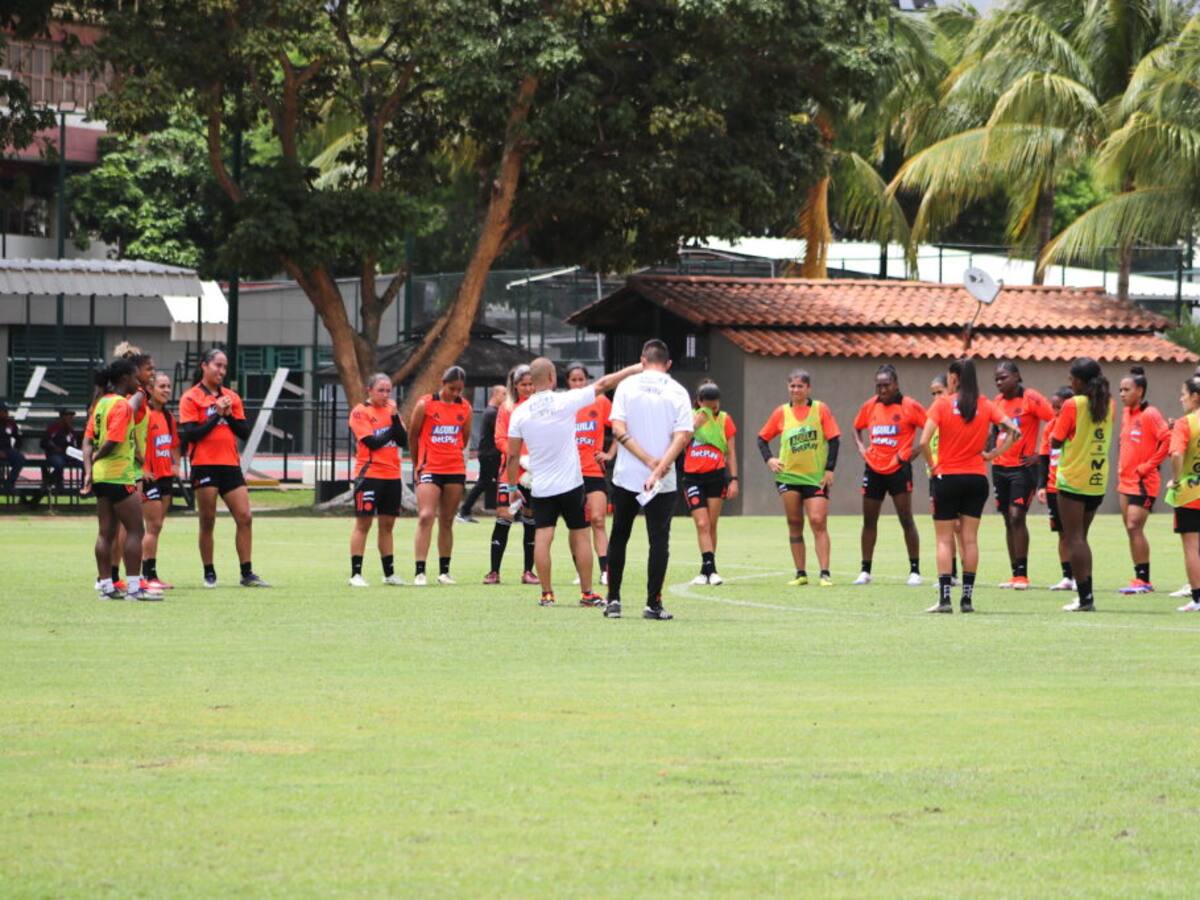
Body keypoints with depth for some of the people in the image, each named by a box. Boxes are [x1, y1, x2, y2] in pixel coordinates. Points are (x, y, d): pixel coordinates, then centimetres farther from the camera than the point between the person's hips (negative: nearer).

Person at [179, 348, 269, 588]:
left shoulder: (232, 398, 13)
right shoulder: (191, 398, -1)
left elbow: (245, 432, 9)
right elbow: (190, 434, -11)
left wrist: (229, 414, -6)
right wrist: (216, 415, -13)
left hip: (230, 465, 4)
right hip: (205, 466, -4)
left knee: (244, 517, -2)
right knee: (207, 522, 1)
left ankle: (247, 573, 3)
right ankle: (209, 574, 10)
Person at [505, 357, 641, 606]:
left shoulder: (520, 413, -3)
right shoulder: (566, 401, -11)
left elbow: (513, 456, 1)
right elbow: (603, 385, -2)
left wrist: (513, 486, 13)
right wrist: (634, 370, 8)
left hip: (540, 486, 1)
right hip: (570, 483, -1)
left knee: (543, 537, 1)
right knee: (580, 536, 7)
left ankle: (546, 593, -2)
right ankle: (587, 593, 10)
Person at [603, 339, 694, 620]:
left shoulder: (627, 386, 0)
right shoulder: (677, 392, 0)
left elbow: (618, 429, -8)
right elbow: (683, 436, -10)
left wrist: (648, 460, -10)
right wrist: (659, 467, -14)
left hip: (626, 476, 1)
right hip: (664, 481, -1)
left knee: (618, 537, 13)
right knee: (659, 540, 2)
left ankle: (613, 600, 13)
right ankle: (653, 604, -2)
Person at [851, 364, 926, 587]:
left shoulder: (910, 407, -8)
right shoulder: (869, 407, 7)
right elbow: (857, 429, 23)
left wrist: (912, 453, -11)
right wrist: (861, 448, 6)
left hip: (898, 470, -5)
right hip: (873, 470, 5)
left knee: (906, 520, -5)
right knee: (869, 521, 7)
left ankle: (915, 571, 2)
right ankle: (865, 571, 15)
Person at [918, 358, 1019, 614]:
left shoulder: (942, 404, -7)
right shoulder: (985, 405, 2)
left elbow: (924, 441, -17)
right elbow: (1013, 430, -5)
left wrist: (932, 465, -3)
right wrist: (993, 454, 1)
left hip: (947, 477, -3)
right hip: (976, 477, 3)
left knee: (945, 540, 3)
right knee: (970, 539, 9)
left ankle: (944, 598, -5)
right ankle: (967, 598, 8)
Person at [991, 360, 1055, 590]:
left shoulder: (1031, 399, -11)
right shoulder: (998, 401, 9)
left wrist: (1040, 454, -14)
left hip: (1023, 467, -7)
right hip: (1000, 466, 7)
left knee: (1017, 517, -13)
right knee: (1008, 520, 6)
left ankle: (1022, 575, -9)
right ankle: (1015, 574, 10)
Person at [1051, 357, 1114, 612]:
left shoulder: (1073, 405, -13)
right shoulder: (1108, 405, 5)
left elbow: (1055, 442, -9)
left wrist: (1057, 422, 8)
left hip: (1072, 481, -6)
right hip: (1098, 482, 6)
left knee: (1074, 538, -3)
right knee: (1080, 538, 16)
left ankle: (1085, 598, -9)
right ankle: (1087, 595, 12)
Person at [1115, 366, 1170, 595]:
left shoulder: (1149, 415, -14)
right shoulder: (1126, 413, 10)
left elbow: (1167, 441, -21)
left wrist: (1147, 466, -17)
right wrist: (1121, 469, 13)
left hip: (1143, 482, -8)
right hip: (1126, 480, 8)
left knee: (1134, 527, -12)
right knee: (1131, 529, 9)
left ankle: (1144, 580, -7)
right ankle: (1140, 578, 15)